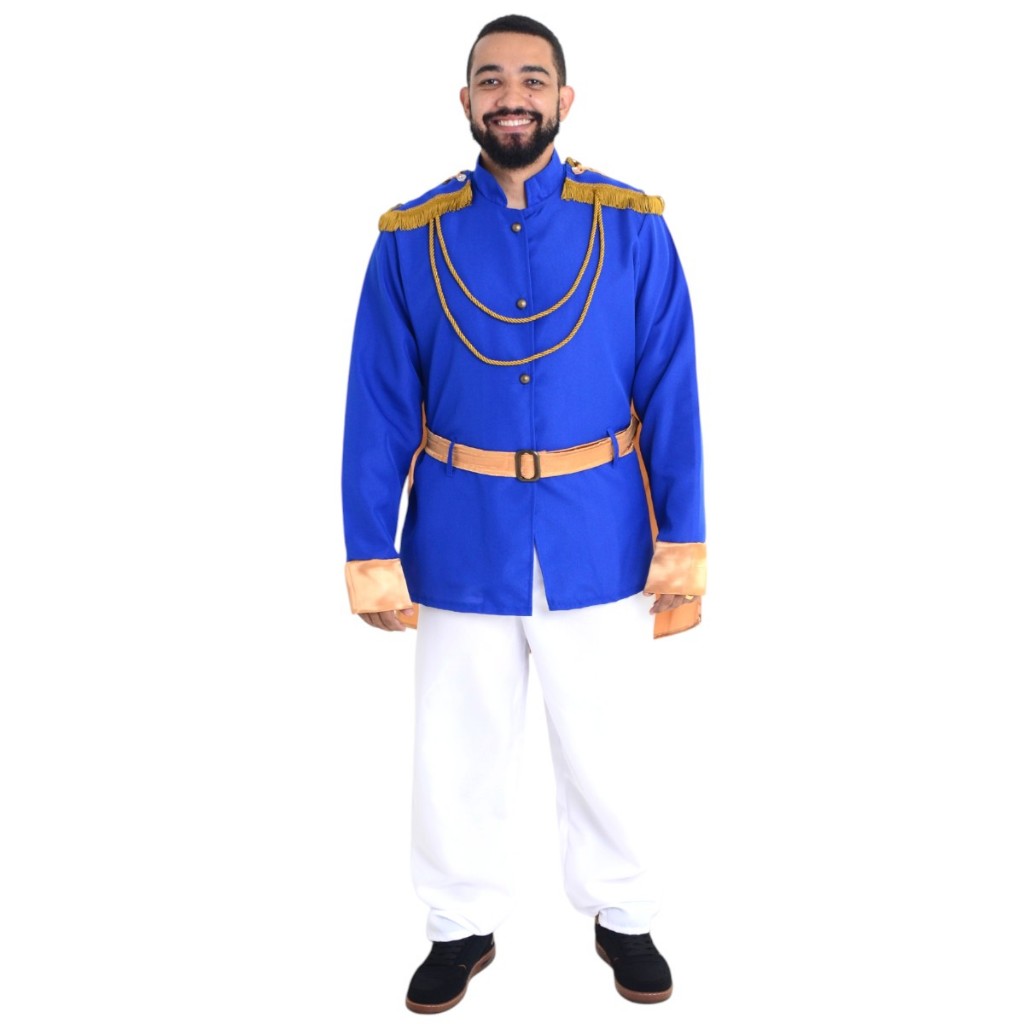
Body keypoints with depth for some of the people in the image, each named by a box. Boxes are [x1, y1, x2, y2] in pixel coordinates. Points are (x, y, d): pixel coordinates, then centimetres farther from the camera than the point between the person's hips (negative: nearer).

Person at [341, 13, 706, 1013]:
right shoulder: (411, 239, -3)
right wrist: (372, 554, -4)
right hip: (462, 541, 1)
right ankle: (462, 927, 37)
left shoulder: (632, 228, -4)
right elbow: (378, 405, -2)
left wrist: (682, 539, -5)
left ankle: (621, 917, 38)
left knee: (606, 749, 14)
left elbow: (670, 392, -3)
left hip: (600, 540, 0)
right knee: (455, 752, 14)